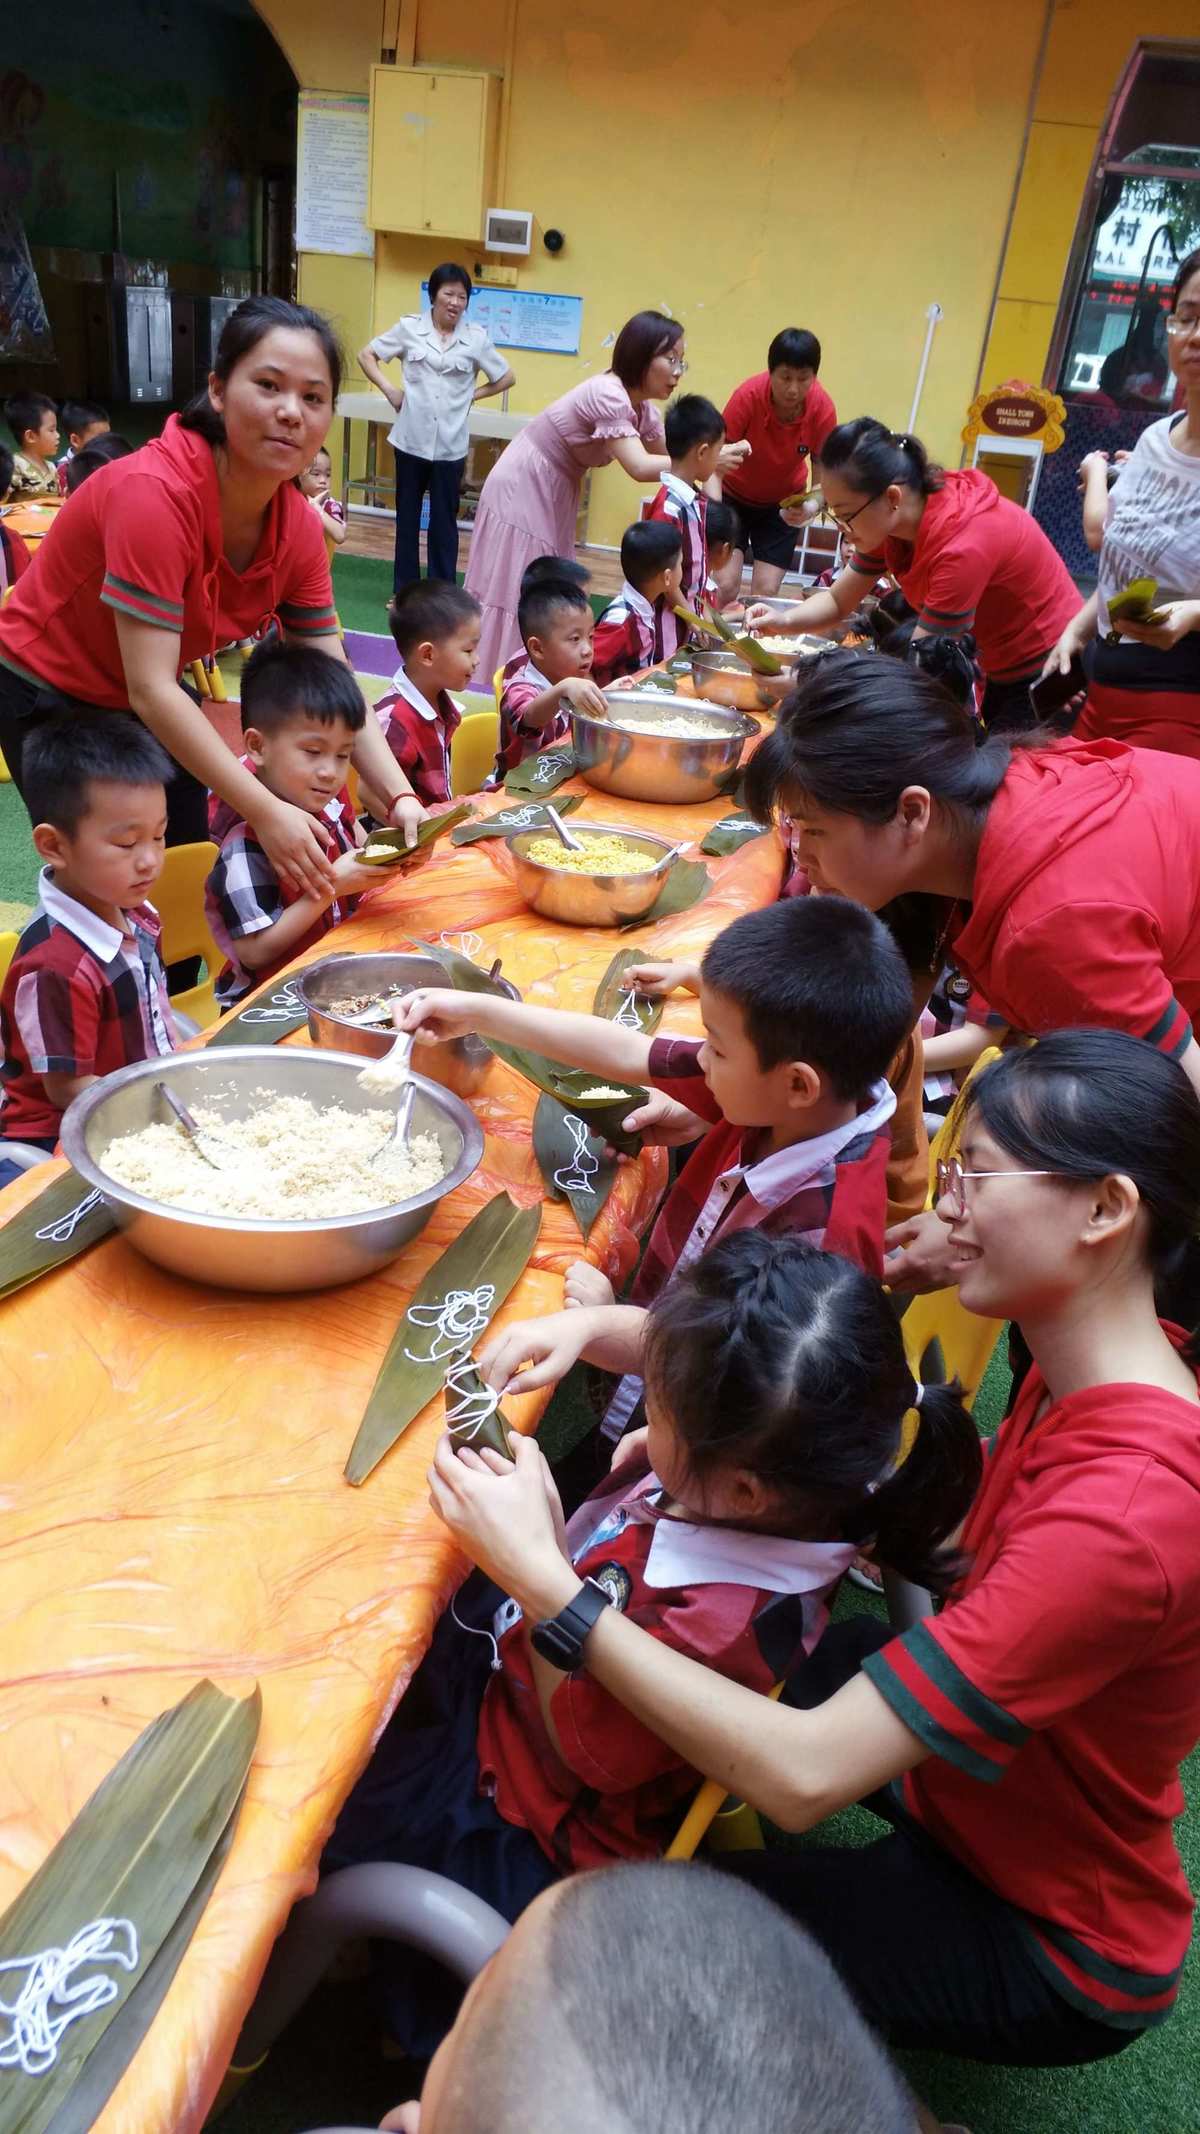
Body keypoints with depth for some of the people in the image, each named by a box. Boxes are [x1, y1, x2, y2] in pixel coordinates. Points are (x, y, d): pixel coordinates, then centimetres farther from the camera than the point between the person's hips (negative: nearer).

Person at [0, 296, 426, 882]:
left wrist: (398, 798, -24)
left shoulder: (299, 526, -13)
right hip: (49, 695, -6)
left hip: (154, 702, 6)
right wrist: (265, 812, -38)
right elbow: (150, 690, -34)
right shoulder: (155, 492, -32)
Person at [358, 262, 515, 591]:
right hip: (411, 439, 1)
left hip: (451, 444, -1)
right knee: (407, 517, 9)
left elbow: (507, 378, 10)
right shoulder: (410, 327, 0)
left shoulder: (477, 337, -1)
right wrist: (389, 389, -3)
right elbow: (366, 355, 9)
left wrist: (471, 396, 1)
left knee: (444, 521, 5)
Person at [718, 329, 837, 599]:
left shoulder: (823, 409, -23)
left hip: (782, 505, 2)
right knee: (726, 585, -15)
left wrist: (809, 507, -39)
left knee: (766, 591, -6)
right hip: (732, 496, -1)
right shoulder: (748, 396, -28)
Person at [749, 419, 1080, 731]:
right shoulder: (888, 521, -9)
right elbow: (838, 602, 1)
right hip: (1000, 675, 8)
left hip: (1047, 680, -8)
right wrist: (783, 620, -21)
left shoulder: (962, 546, -35)